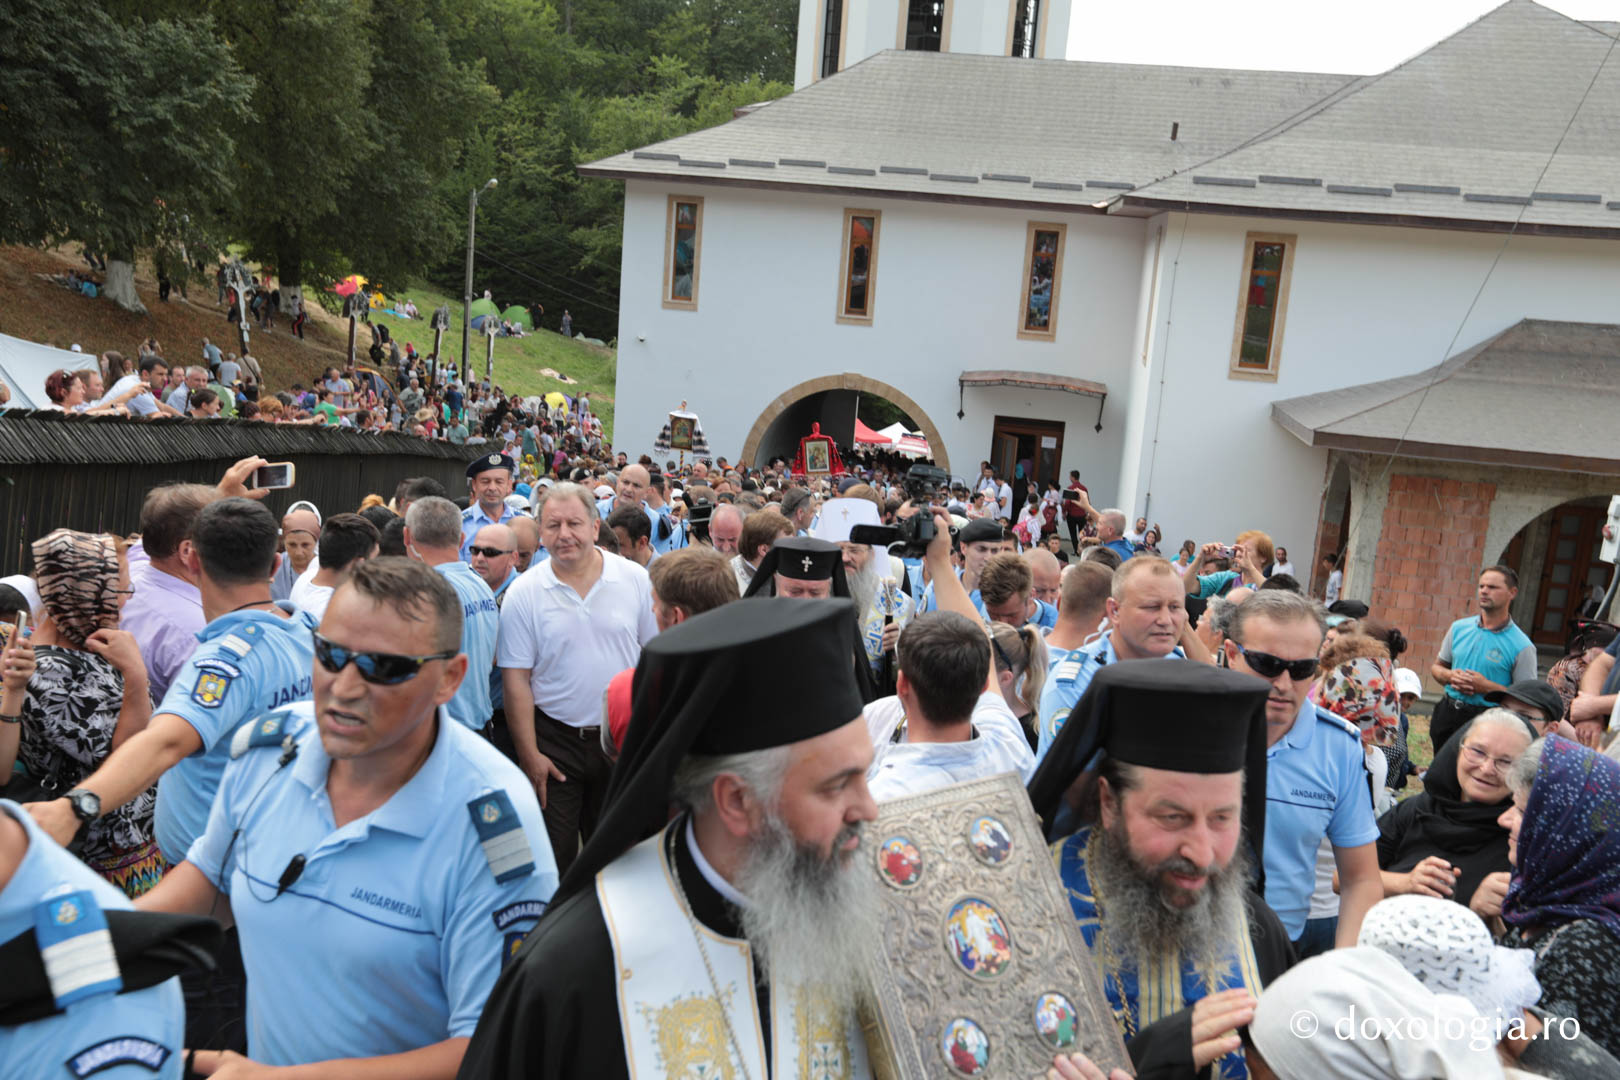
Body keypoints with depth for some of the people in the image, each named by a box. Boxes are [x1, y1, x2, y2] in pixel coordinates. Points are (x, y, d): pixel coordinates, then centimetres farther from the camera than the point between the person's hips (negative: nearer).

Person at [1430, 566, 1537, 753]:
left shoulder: (1521, 646, -7)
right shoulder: (1459, 627, 6)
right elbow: (1437, 667, 16)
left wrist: (1488, 687, -17)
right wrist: (1450, 676, -5)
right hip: (1447, 713, 4)